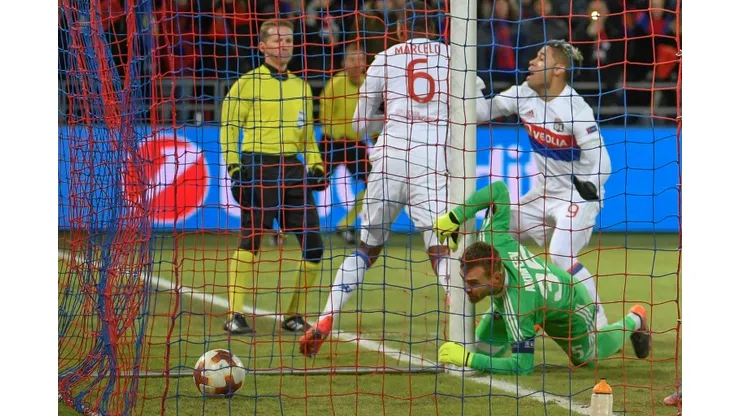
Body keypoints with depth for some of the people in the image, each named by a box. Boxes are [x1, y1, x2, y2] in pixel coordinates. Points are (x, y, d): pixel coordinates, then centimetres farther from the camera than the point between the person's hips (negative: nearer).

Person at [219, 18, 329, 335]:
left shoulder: (301, 86, 19)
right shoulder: (248, 82, 2)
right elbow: (229, 127, 0)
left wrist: (316, 166, 12)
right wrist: (233, 167, -11)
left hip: (292, 167, 6)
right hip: (258, 165, -6)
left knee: (313, 243, 0)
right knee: (250, 240, -14)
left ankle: (295, 315, 10)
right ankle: (235, 316, -12)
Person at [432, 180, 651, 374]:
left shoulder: (517, 302, -52)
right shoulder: (495, 243, -38)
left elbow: (523, 365, -49)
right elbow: (499, 189, -31)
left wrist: (468, 359, -54)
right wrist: (453, 218, -33)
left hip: (569, 307, -5)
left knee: (586, 357, 25)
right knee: (486, 348, -1)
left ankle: (634, 321, 50)